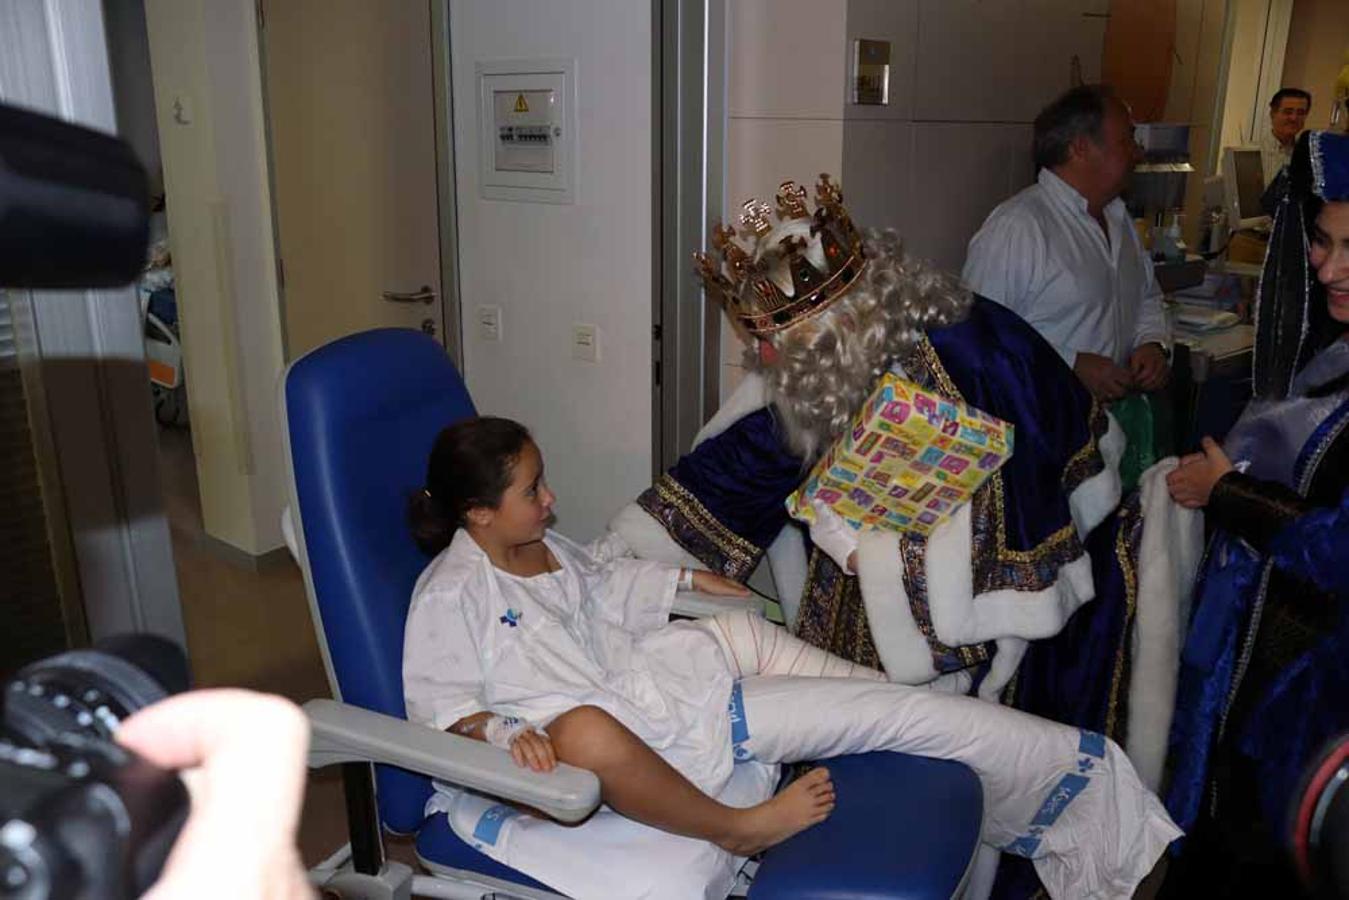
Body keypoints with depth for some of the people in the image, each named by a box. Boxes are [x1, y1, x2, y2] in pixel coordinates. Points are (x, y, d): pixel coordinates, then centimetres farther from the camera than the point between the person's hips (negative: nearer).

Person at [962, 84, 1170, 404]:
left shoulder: (1119, 217, 17)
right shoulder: (1016, 226, -15)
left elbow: (1148, 297, 29)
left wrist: (1151, 343, 8)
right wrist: (1072, 366, -23)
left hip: (1116, 408, 8)